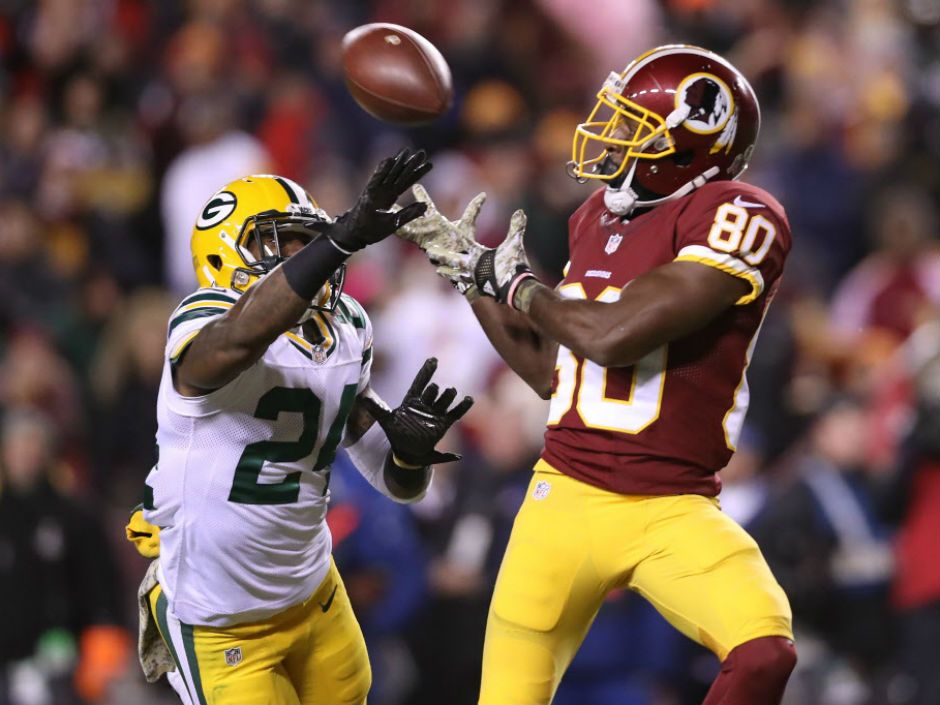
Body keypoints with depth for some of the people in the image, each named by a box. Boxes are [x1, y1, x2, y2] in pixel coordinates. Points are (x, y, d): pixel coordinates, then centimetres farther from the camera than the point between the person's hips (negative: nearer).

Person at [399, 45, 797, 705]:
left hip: (672, 513, -6)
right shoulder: (599, 218, 11)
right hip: (567, 496, 6)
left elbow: (611, 336, -22)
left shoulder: (737, 219, -13)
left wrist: (516, 284, -4)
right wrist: (469, 268, 16)